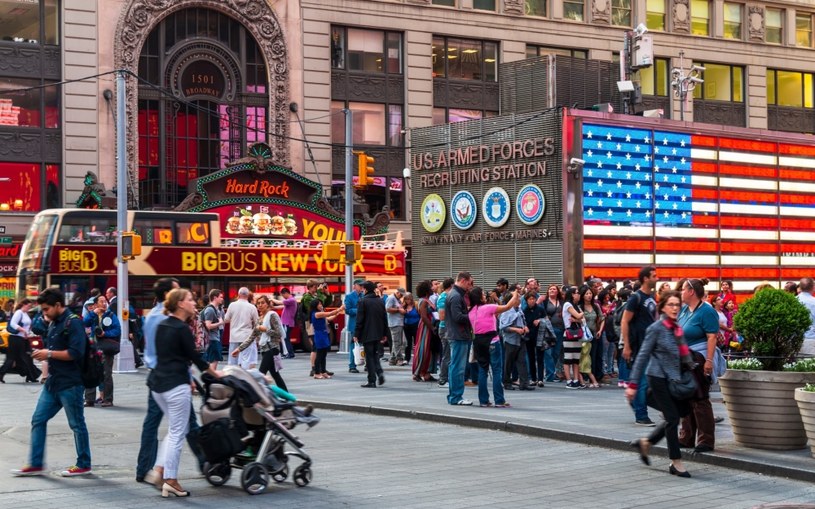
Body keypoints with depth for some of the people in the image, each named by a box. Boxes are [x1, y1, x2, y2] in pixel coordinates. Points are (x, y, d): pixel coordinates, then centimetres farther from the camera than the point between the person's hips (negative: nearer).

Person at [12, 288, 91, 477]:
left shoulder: (73, 323, -14)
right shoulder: (54, 324, 14)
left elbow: (76, 352, -23)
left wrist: (49, 354, -17)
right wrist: (44, 356, 6)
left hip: (70, 384, -9)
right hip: (53, 383, 9)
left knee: (77, 424, 2)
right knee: (38, 420, 8)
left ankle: (84, 465, 13)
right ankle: (36, 464, 14)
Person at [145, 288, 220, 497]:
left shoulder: (162, 325, 12)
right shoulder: (182, 328, -11)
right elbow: (195, 357, -8)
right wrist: (216, 374, 4)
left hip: (158, 383, 8)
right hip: (176, 385, -8)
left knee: (176, 429, 19)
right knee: (177, 432, 0)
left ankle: (160, 469, 11)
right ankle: (170, 480, 2)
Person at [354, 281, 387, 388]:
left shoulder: (363, 301, -11)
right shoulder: (380, 301, 6)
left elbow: (359, 319, -12)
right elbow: (385, 318, 10)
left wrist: (356, 334, -8)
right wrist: (385, 333, 17)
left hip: (367, 334, -5)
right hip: (378, 333, 5)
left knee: (369, 356, 0)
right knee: (375, 354, 20)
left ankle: (372, 381, 0)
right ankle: (379, 372, -1)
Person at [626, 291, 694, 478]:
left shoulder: (678, 328, 9)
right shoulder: (656, 328, -9)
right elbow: (642, 356, -10)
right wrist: (633, 384, -13)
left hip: (674, 378, 7)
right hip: (658, 377, -7)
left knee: (682, 412, 7)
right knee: (672, 417, -7)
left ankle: (645, 443, 24)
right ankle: (676, 463, 3)